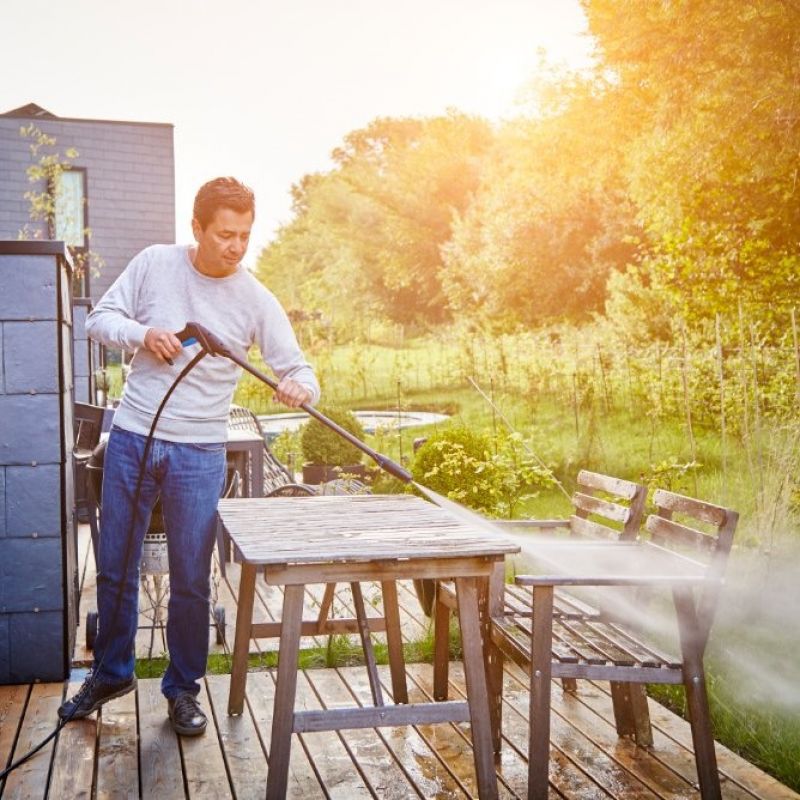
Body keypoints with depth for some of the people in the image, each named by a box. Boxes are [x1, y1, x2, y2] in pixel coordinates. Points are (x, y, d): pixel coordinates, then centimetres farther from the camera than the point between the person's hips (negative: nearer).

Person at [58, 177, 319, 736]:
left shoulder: (256, 301, -5)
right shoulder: (155, 264, -2)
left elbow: (299, 371, -5)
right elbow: (101, 319, 4)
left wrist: (300, 387, -30)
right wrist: (143, 334, -16)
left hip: (199, 454, -1)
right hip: (132, 438, 2)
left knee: (191, 579, 5)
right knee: (114, 567, 13)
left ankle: (184, 688, 25)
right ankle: (111, 673, 34)